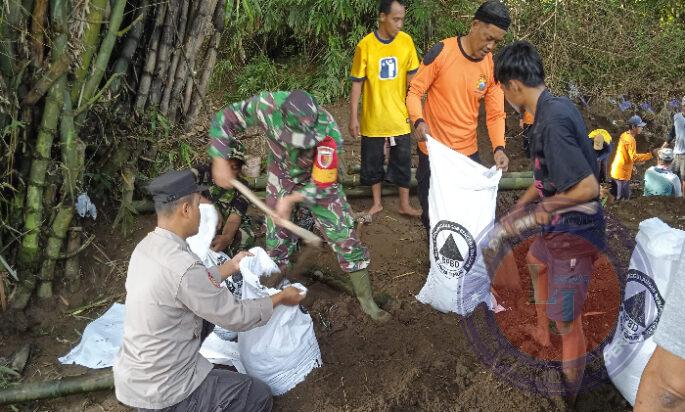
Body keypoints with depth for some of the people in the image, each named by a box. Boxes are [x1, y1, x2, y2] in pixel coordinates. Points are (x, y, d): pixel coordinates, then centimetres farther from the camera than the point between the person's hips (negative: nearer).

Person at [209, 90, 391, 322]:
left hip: (320, 182, -2)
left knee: (344, 237, -4)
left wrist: (291, 199, -28)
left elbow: (323, 185, -24)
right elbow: (225, 119, -16)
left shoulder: (329, 133, -38)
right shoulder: (266, 105, -34)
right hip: (281, 178, 2)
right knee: (276, 239, 10)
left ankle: (366, 300, 13)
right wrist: (220, 161, -20)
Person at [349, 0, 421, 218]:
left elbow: (412, 77, 4)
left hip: (399, 116, 2)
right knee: (372, 161, 12)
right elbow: (357, 83, -8)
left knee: (402, 160, 11)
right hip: (373, 117, -2)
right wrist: (353, 118, -7)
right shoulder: (365, 46, -13)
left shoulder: (406, 41, -5)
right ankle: (377, 203, 31)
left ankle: (404, 204, 27)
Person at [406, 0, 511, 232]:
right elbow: (415, 91, -9)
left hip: (467, 151, 3)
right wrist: (418, 121, -28)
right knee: (431, 203, 13)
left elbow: (496, 114, -2)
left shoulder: (493, 66, -4)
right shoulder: (441, 52, -14)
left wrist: (499, 148, -18)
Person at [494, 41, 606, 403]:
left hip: (575, 231, -11)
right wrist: (517, 211, 13)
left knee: (567, 320, -4)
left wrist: (545, 207, -15)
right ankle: (543, 333, 56)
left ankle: (569, 397, 12)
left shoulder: (552, 121, -28)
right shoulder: (555, 108, 3)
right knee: (535, 262, 35)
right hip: (560, 225, 11)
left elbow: (588, 188, -31)